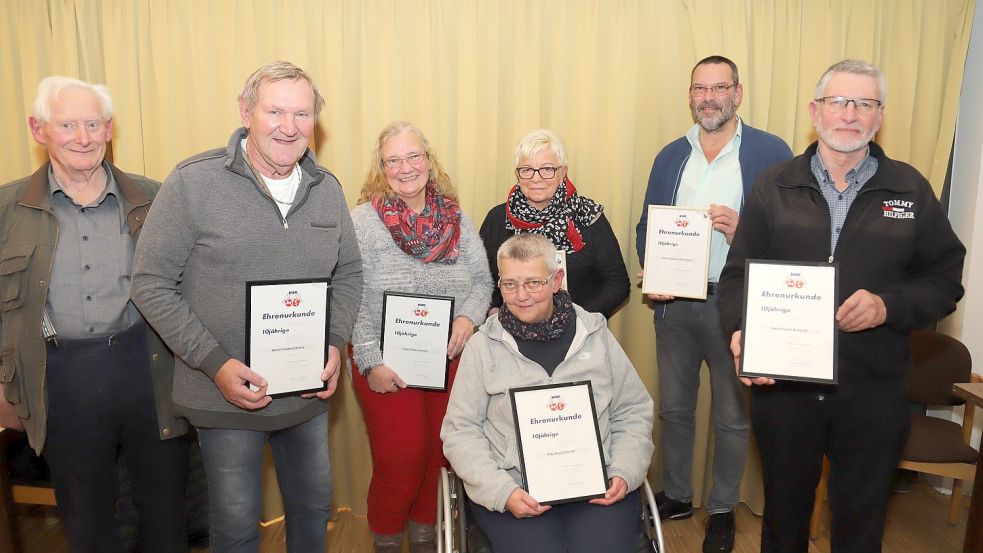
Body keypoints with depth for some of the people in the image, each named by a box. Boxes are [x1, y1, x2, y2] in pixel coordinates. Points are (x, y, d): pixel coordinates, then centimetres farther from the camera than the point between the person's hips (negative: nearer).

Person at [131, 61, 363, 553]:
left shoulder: (327, 189, 0)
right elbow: (151, 284, -11)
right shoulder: (193, 183, -14)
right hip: (225, 396, -3)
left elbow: (348, 273, 9)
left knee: (314, 505, 22)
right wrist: (215, 363, -18)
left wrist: (335, 343, -6)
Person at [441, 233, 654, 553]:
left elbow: (632, 413, 13)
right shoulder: (483, 345, 3)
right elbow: (460, 431, 2)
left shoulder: (595, 334, 8)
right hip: (513, 487, -1)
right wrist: (502, 491, -11)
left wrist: (624, 474, -2)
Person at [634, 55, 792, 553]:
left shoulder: (770, 153, -4)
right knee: (673, 407, 16)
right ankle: (675, 495, 36)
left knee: (732, 416, 9)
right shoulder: (670, 156, 9)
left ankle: (723, 510, 30)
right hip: (674, 303, 4)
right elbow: (646, 227, 11)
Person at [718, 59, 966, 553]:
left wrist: (889, 306, -16)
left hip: (873, 393, 1)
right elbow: (737, 275, -1)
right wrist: (741, 328, -19)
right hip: (780, 383, 0)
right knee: (784, 512, 18)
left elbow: (945, 280, 3)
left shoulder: (910, 190, 3)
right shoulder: (774, 188, 2)